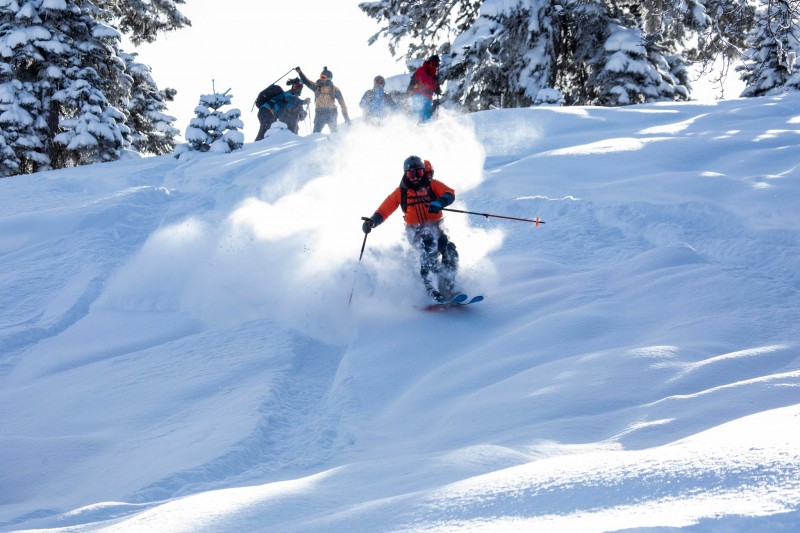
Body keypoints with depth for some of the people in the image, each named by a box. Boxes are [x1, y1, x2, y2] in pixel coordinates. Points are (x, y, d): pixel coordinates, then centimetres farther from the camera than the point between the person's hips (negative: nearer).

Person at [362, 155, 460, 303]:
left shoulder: (432, 185, 4)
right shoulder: (401, 192, 6)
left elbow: (449, 194, -12)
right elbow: (383, 211, 4)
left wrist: (439, 202, -34)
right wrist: (372, 222, -16)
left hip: (435, 227, 1)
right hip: (415, 231, -1)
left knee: (449, 250, -25)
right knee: (430, 249, -32)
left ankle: (448, 288, -17)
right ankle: (431, 288, -36)